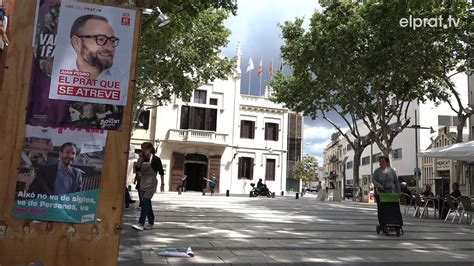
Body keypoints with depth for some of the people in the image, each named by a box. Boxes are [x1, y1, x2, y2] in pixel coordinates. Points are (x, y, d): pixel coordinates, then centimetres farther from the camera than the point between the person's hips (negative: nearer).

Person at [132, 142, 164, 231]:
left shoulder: (155, 159, -8)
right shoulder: (143, 159, 10)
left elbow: (161, 172, -4)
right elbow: (138, 168, 9)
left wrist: (162, 183, -2)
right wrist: (140, 159, 1)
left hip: (151, 184, -7)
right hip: (143, 183, 7)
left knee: (145, 202, -15)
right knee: (147, 203, 12)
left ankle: (141, 224, -18)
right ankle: (151, 223, 22)